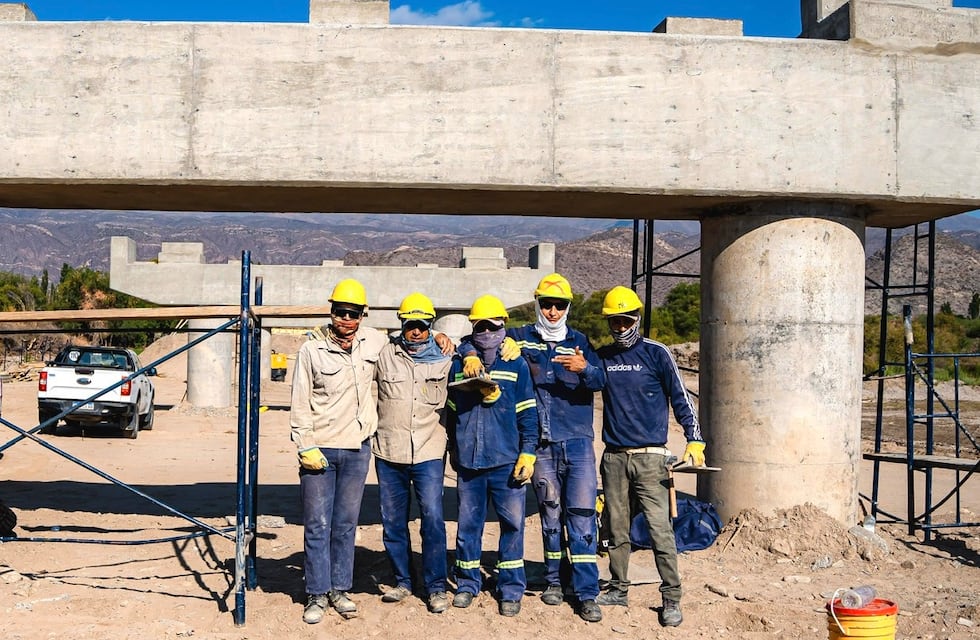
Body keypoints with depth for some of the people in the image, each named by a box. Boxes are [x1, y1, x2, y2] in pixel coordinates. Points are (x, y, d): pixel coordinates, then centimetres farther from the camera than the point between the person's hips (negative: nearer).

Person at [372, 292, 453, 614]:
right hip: (388, 453, 1)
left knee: (433, 518, -7)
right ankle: (402, 581, 23)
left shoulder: (443, 358, 4)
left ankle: (436, 587, 5)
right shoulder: (385, 354, 3)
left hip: (428, 453, -1)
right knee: (393, 521, 8)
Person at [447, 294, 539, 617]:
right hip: (468, 462, 2)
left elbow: (528, 414, 1)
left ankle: (511, 590, 12)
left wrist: (528, 453, -6)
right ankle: (467, 584, 23)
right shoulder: (460, 364, 8)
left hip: (506, 462, -2)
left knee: (512, 524, 1)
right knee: (467, 524, 9)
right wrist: (453, 450, 19)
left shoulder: (516, 365, 1)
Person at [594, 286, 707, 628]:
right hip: (613, 457, 4)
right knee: (616, 528, 10)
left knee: (660, 528, -7)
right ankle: (618, 589, 22)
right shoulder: (601, 357, 10)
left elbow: (680, 398, 1)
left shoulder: (656, 353, 0)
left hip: (649, 456, -4)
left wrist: (694, 439, -5)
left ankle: (671, 598, 0)